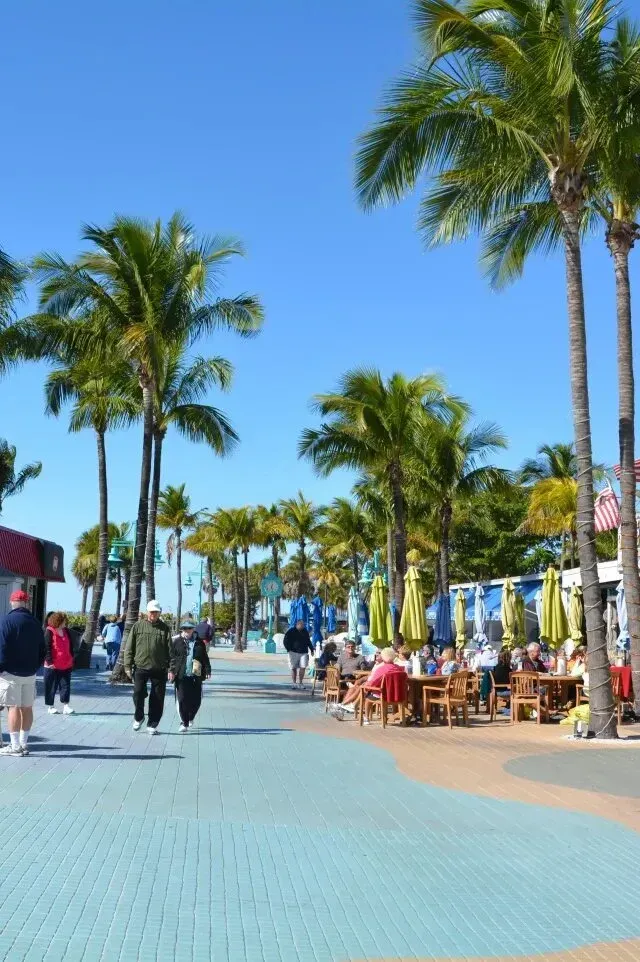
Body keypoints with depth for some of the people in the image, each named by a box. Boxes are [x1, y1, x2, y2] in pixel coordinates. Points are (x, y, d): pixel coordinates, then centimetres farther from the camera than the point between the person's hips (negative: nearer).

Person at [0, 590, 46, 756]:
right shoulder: (35, 622, 9)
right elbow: (42, 649, 12)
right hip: (30, 673, 6)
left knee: (14, 708, -3)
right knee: (27, 707, 10)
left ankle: (15, 746, -2)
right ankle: (24, 744, 16)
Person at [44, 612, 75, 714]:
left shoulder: (66, 631, 10)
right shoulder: (49, 631, -10)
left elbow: (70, 645, 18)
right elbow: (46, 648, -13)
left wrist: (71, 658, 12)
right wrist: (49, 661, -17)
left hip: (66, 665, 6)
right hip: (53, 666, -6)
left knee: (65, 685, 3)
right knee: (51, 687, 5)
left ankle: (65, 705, 4)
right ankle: (50, 706, 15)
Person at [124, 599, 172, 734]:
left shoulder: (164, 629, 4)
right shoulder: (138, 626, 5)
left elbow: (170, 650, 3)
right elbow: (129, 648, 5)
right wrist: (128, 666, -2)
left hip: (159, 669, 1)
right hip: (140, 667, -1)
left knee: (157, 699, 4)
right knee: (138, 693, -10)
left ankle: (152, 724, 16)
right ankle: (138, 718, 16)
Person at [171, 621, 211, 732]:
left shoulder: (200, 642, 11)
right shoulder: (177, 642, 5)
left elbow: (205, 658, 12)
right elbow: (172, 657, 2)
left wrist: (208, 671, 5)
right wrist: (171, 670, -8)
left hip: (196, 676, 2)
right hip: (181, 676, -2)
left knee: (196, 700, 4)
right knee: (182, 700, -5)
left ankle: (190, 718, 31)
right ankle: (185, 723, 6)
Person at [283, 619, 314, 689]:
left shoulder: (305, 632, 13)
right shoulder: (291, 631, 0)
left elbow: (308, 641, 24)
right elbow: (285, 641, 1)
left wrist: (311, 649, 20)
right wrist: (289, 649, -8)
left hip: (303, 653, 3)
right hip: (294, 652, -3)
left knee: (303, 667, -8)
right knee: (293, 668, 1)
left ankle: (300, 683, 2)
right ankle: (294, 683, 11)